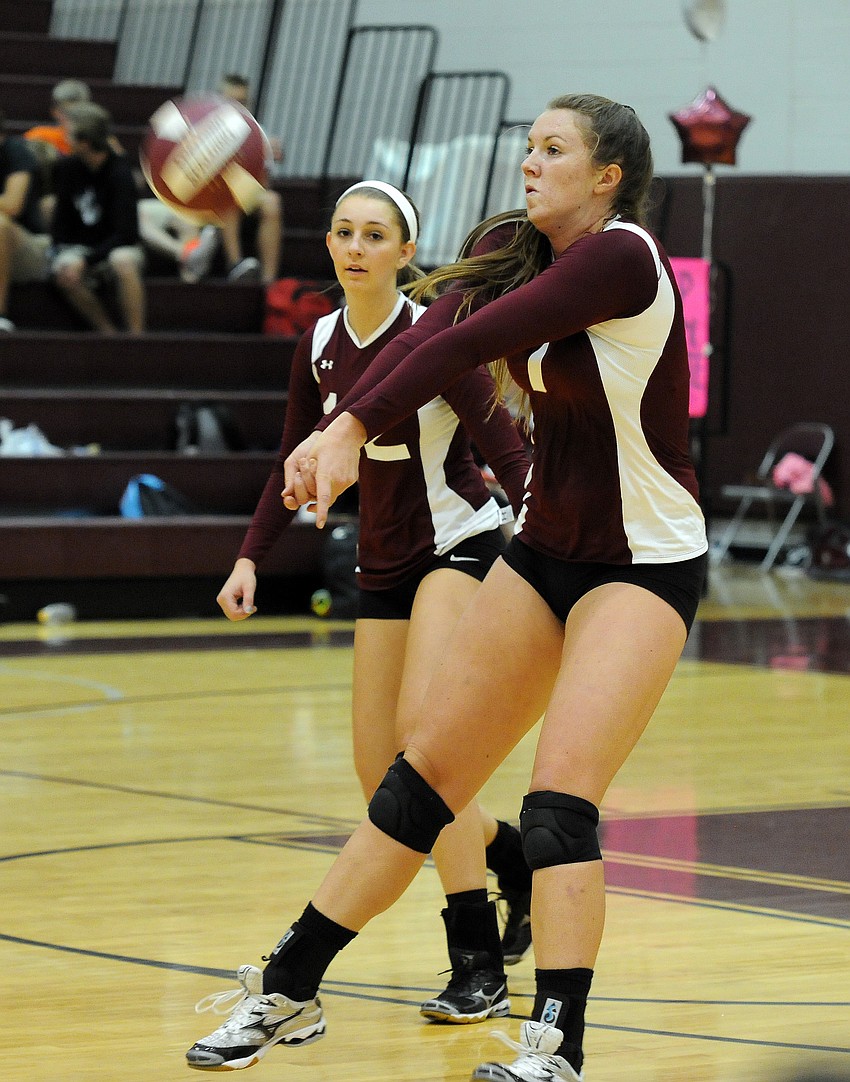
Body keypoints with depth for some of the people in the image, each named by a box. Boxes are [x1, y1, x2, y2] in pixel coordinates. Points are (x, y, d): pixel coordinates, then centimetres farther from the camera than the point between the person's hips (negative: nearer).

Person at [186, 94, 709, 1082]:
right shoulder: (528, 260, 5)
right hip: (545, 550, 8)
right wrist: (341, 428, -27)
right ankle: (288, 991, 15)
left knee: (560, 797, -21)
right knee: (423, 773, 8)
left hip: (645, 564, -8)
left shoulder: (621, 256, -19)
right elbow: (431, 337, -10)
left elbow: (471, 343, -28)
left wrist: (358, 429, -34)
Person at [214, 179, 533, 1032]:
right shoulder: (319, 347, 2)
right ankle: (512, 852, 31)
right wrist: (250, 557, 1)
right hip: (383, 563, 7)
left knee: (424, 729, -26)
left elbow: (505, 449, -17)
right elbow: (295, 464, 10)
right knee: (380, 779, 2)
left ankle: (479, 962, -23)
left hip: (461, 544, -6)